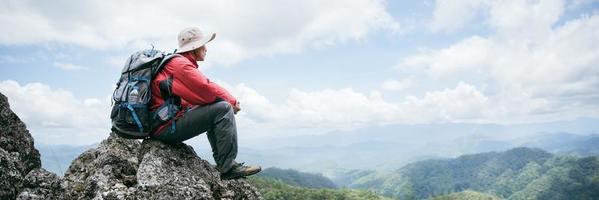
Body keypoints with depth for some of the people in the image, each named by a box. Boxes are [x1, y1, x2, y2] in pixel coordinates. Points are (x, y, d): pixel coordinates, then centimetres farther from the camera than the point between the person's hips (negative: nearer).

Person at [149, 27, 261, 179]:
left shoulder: (180, 63, 20)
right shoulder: (180, 63, -10)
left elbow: (199, 95, 14)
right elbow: (207, 90, -19)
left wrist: (230, 101, -1)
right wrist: (232, 101, -3)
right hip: (167, 127, -10)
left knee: (215, 112, 15)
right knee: (223, 109, -15)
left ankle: (223, 163, 5)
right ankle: (228, 167, -15)